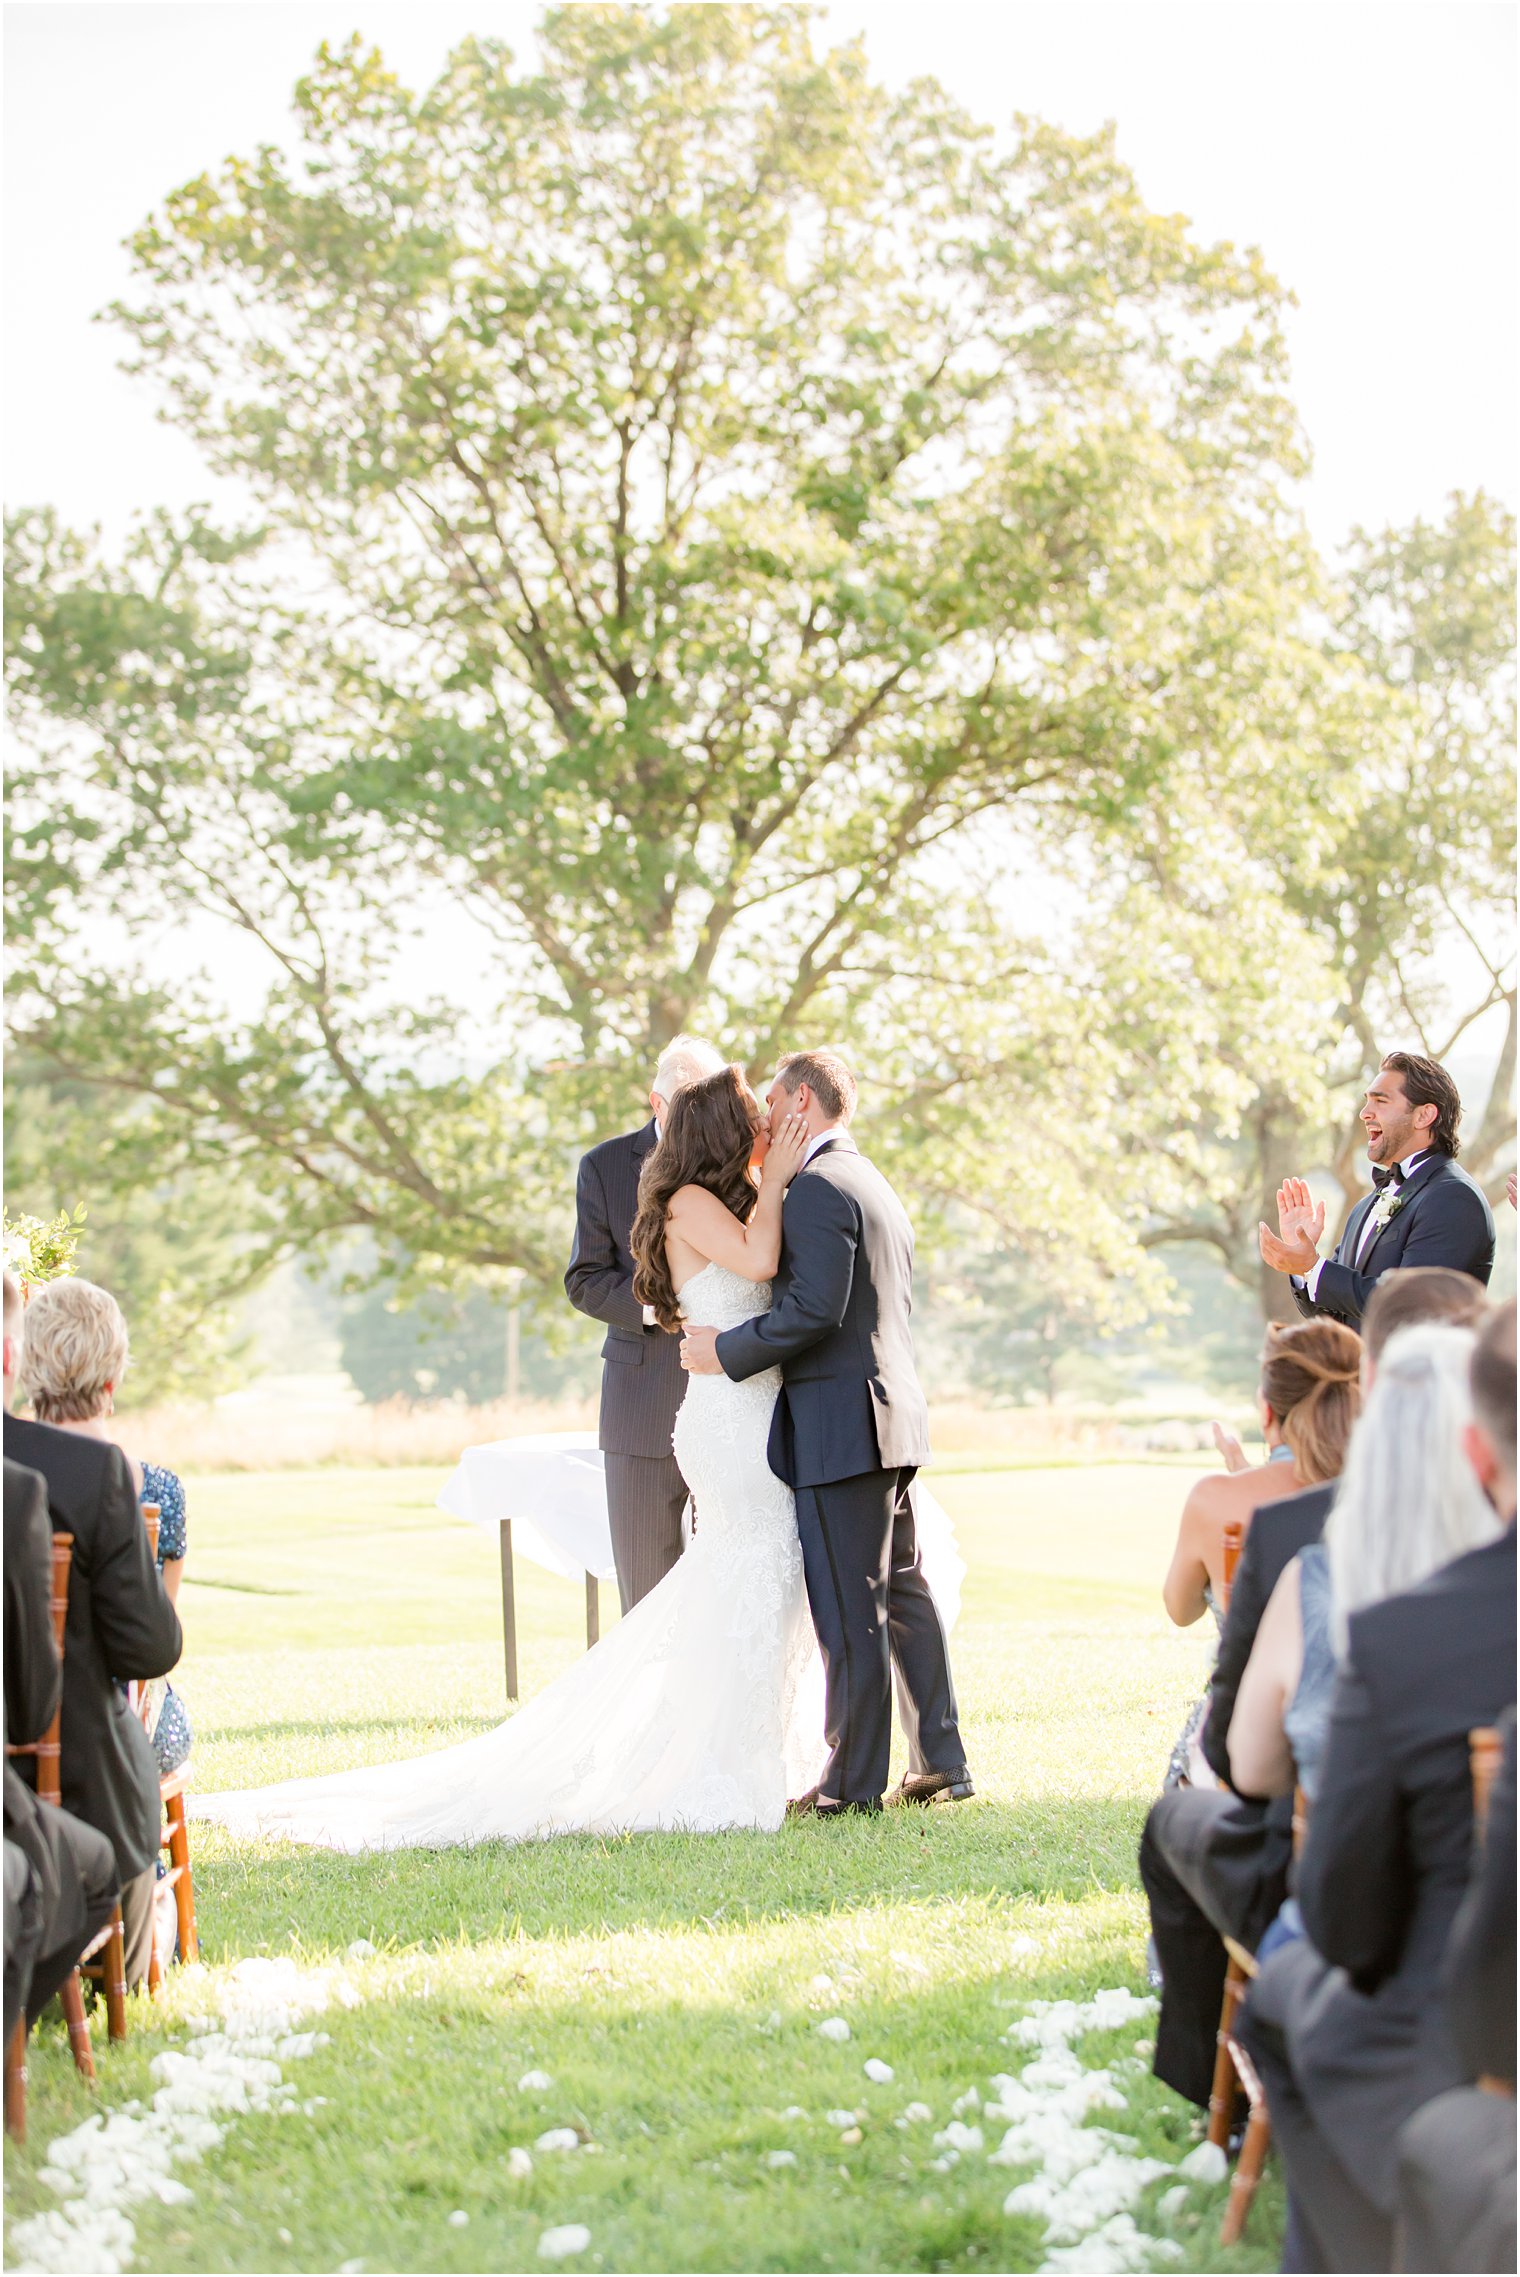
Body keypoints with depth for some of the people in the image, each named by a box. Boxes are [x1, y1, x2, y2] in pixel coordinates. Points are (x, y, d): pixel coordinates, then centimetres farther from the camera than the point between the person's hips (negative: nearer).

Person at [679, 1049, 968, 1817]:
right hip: (892, 1412, 10)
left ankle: (854, 1780, -1)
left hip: (840, 1422, -10)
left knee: (849, 1609, -5)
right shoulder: (876, 1186, 19)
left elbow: (814, 1309, -22)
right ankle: (940, 1759, 15)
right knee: (904, 1592, 12)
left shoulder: (818, 1187, -13)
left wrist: (727, 1350, -13)